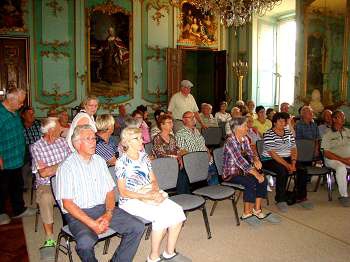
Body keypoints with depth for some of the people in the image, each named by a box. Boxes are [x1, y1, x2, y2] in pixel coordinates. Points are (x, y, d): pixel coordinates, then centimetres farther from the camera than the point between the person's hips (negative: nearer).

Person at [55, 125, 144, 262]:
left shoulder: (100, 161, 10)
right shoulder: (67, 167, -7)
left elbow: (110, 191, 10)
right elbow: (67, 203, -11)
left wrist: (108, 214, -9)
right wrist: (92, 223, -19)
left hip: (103, 208, 5)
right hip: (78, 213, -5)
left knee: (137, 227, -11)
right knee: (86, 242, -34)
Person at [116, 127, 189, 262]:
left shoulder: (143, 156, 10)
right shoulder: (122, 162, -8)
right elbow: (123, 192, -11)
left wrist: (155, 191, -9)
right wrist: (146, 197, -19)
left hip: (150, 196, 6)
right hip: (131, 200, -6)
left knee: (177, 211, -17)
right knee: (161, 216, -29)